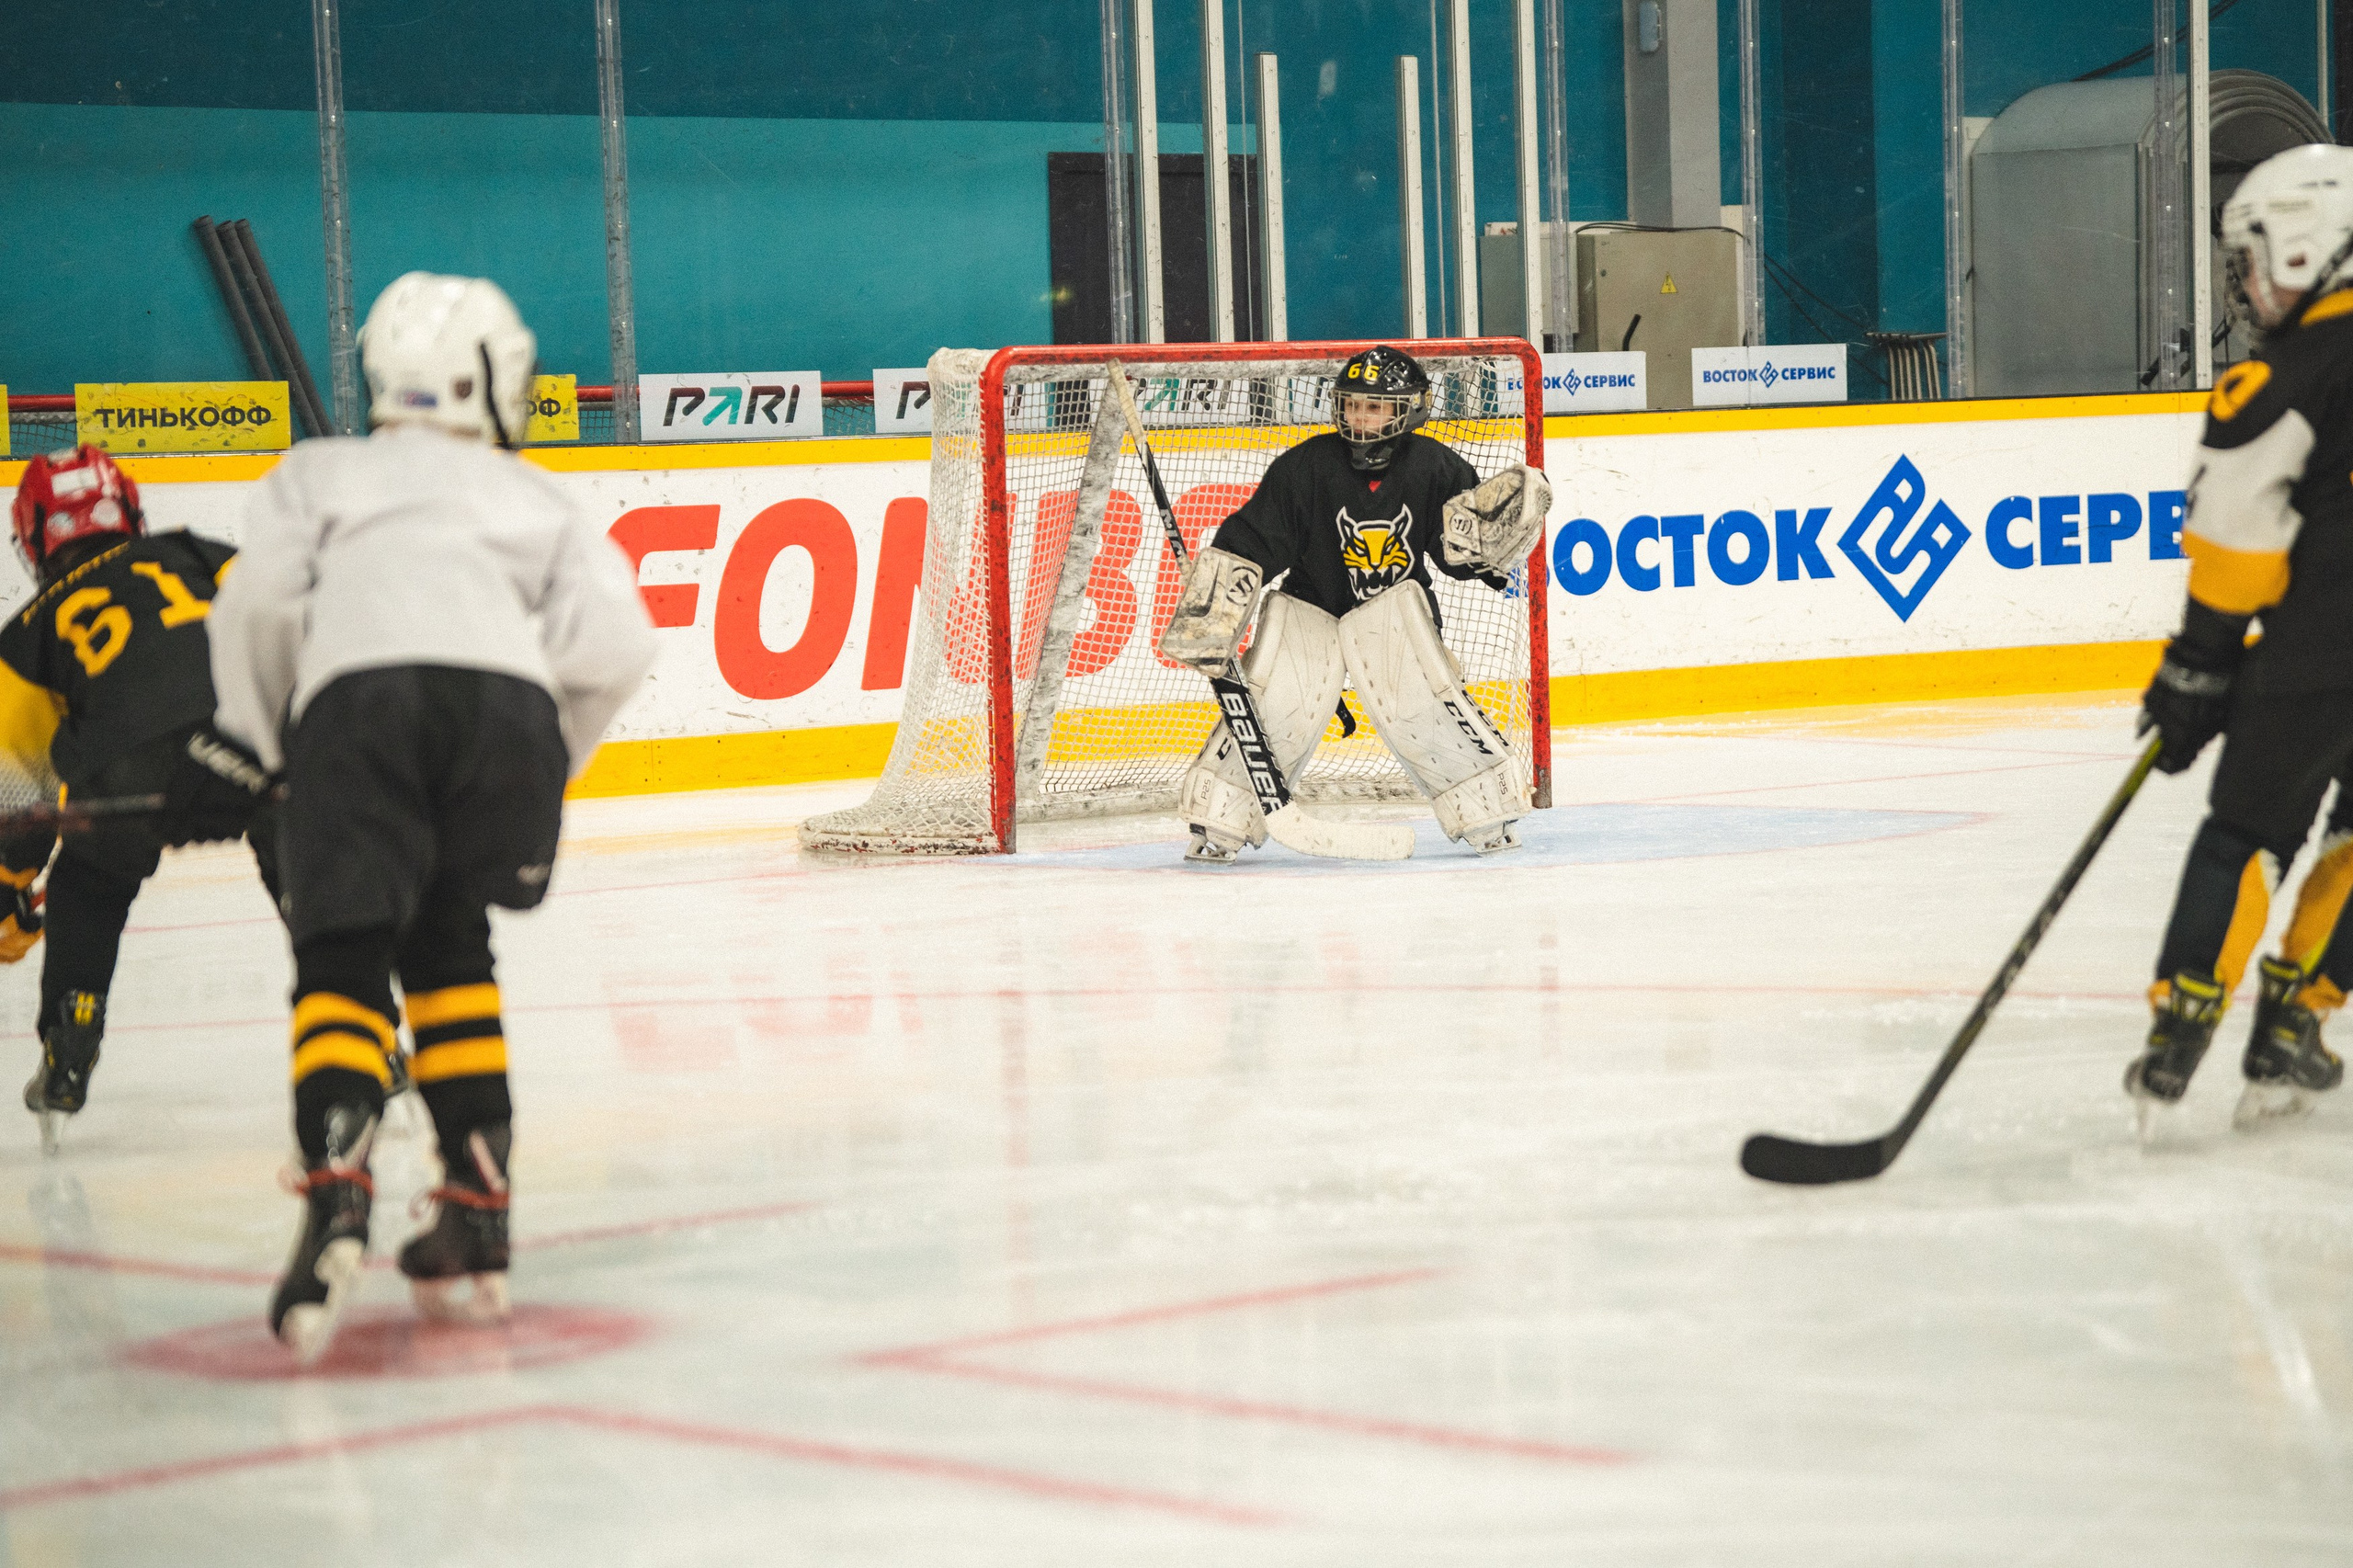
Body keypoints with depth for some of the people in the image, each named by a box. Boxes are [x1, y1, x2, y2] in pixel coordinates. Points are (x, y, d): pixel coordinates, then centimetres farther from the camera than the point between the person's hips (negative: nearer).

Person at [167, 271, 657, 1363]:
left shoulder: (320, 473, 31)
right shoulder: (533, 499, 32)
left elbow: (262, 594, 11)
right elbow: (616, 640, 16)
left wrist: (241, 745, 18)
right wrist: (549, 770, 24)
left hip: (356, 698, -2)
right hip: (509, 702, 2)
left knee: (344, 964, 0)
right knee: (447, 947, 21)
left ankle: (336, 1187, -27)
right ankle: (476, 1213, 15)